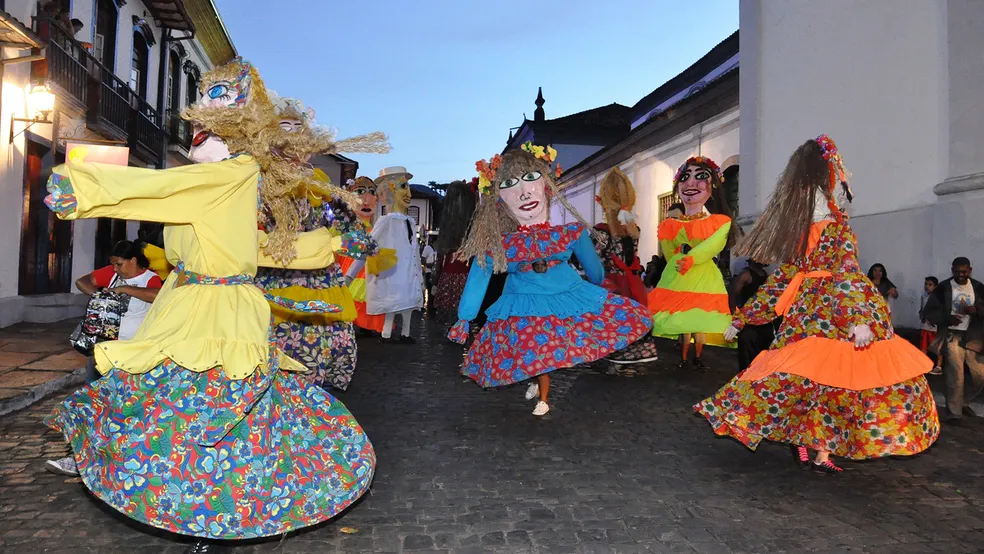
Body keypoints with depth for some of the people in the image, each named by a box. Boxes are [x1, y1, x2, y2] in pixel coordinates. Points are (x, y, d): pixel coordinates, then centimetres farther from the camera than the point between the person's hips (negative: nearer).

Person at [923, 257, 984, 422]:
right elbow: (928, 312, -4)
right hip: (952, 336, -4)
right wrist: (947, 318, -21)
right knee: (955, 376, -9)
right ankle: (954, 412, 0)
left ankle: (963, 402, 31)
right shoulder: (943, 288, -4)